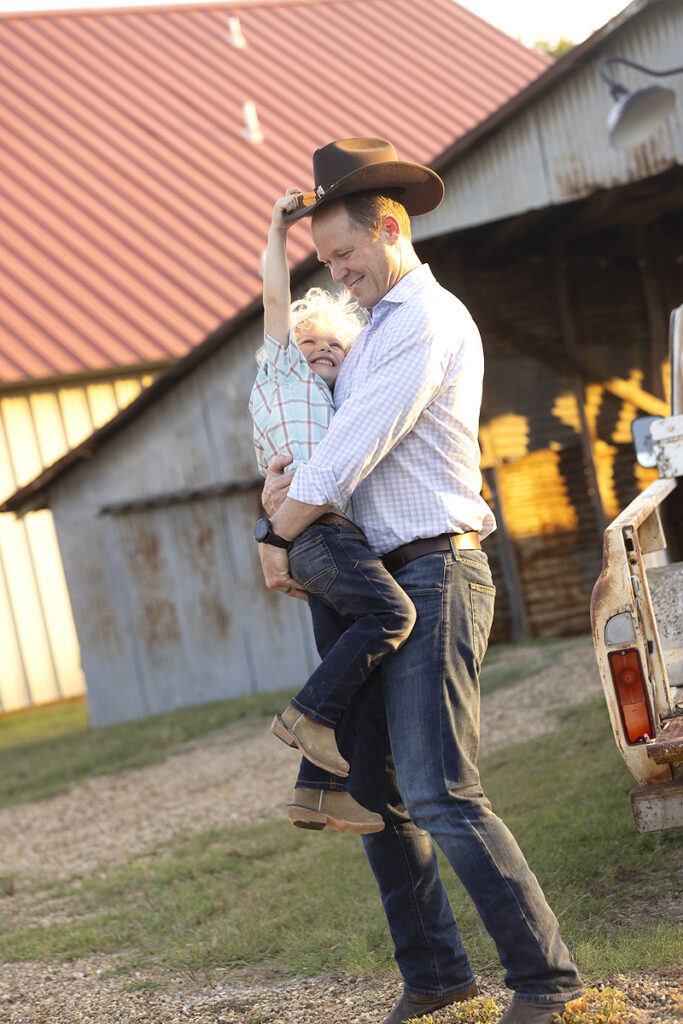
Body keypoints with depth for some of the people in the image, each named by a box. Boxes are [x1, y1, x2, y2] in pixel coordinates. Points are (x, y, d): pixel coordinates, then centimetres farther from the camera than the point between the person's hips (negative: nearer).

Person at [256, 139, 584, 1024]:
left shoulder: (427, 321, -11)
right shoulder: (375, 330, 21)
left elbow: (357, 445, -16)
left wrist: (280, 535, -6)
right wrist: (280, 481, 5)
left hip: (435, 575, -10)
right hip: (384, 584, 10)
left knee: (439, 793, -15)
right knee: (374, 787, 10)